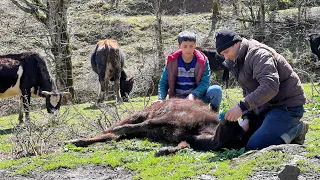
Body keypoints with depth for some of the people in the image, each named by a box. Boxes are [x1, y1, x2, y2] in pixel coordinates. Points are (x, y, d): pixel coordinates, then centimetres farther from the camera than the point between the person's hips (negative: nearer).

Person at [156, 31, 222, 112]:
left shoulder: (202, 60, -4)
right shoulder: (172, 61, -2)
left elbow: (205, 83, -11)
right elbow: (163, 82, 1)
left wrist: (193, 95, -29)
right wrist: (161, 99, -18)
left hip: (197, 97, 0)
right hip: (178, 98, 0)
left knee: (216, 90, -27)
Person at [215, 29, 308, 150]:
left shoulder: (258, 53, -18)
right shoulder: (238, 61, 14)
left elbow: (270, 87, -32)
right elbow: (248, 93, 17)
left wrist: (242, 106, -35)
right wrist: (247, 118, 1)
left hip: (287, 106, -11)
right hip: (267, 106, 11)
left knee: (254, 146, -21)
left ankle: (294, 131, -4)